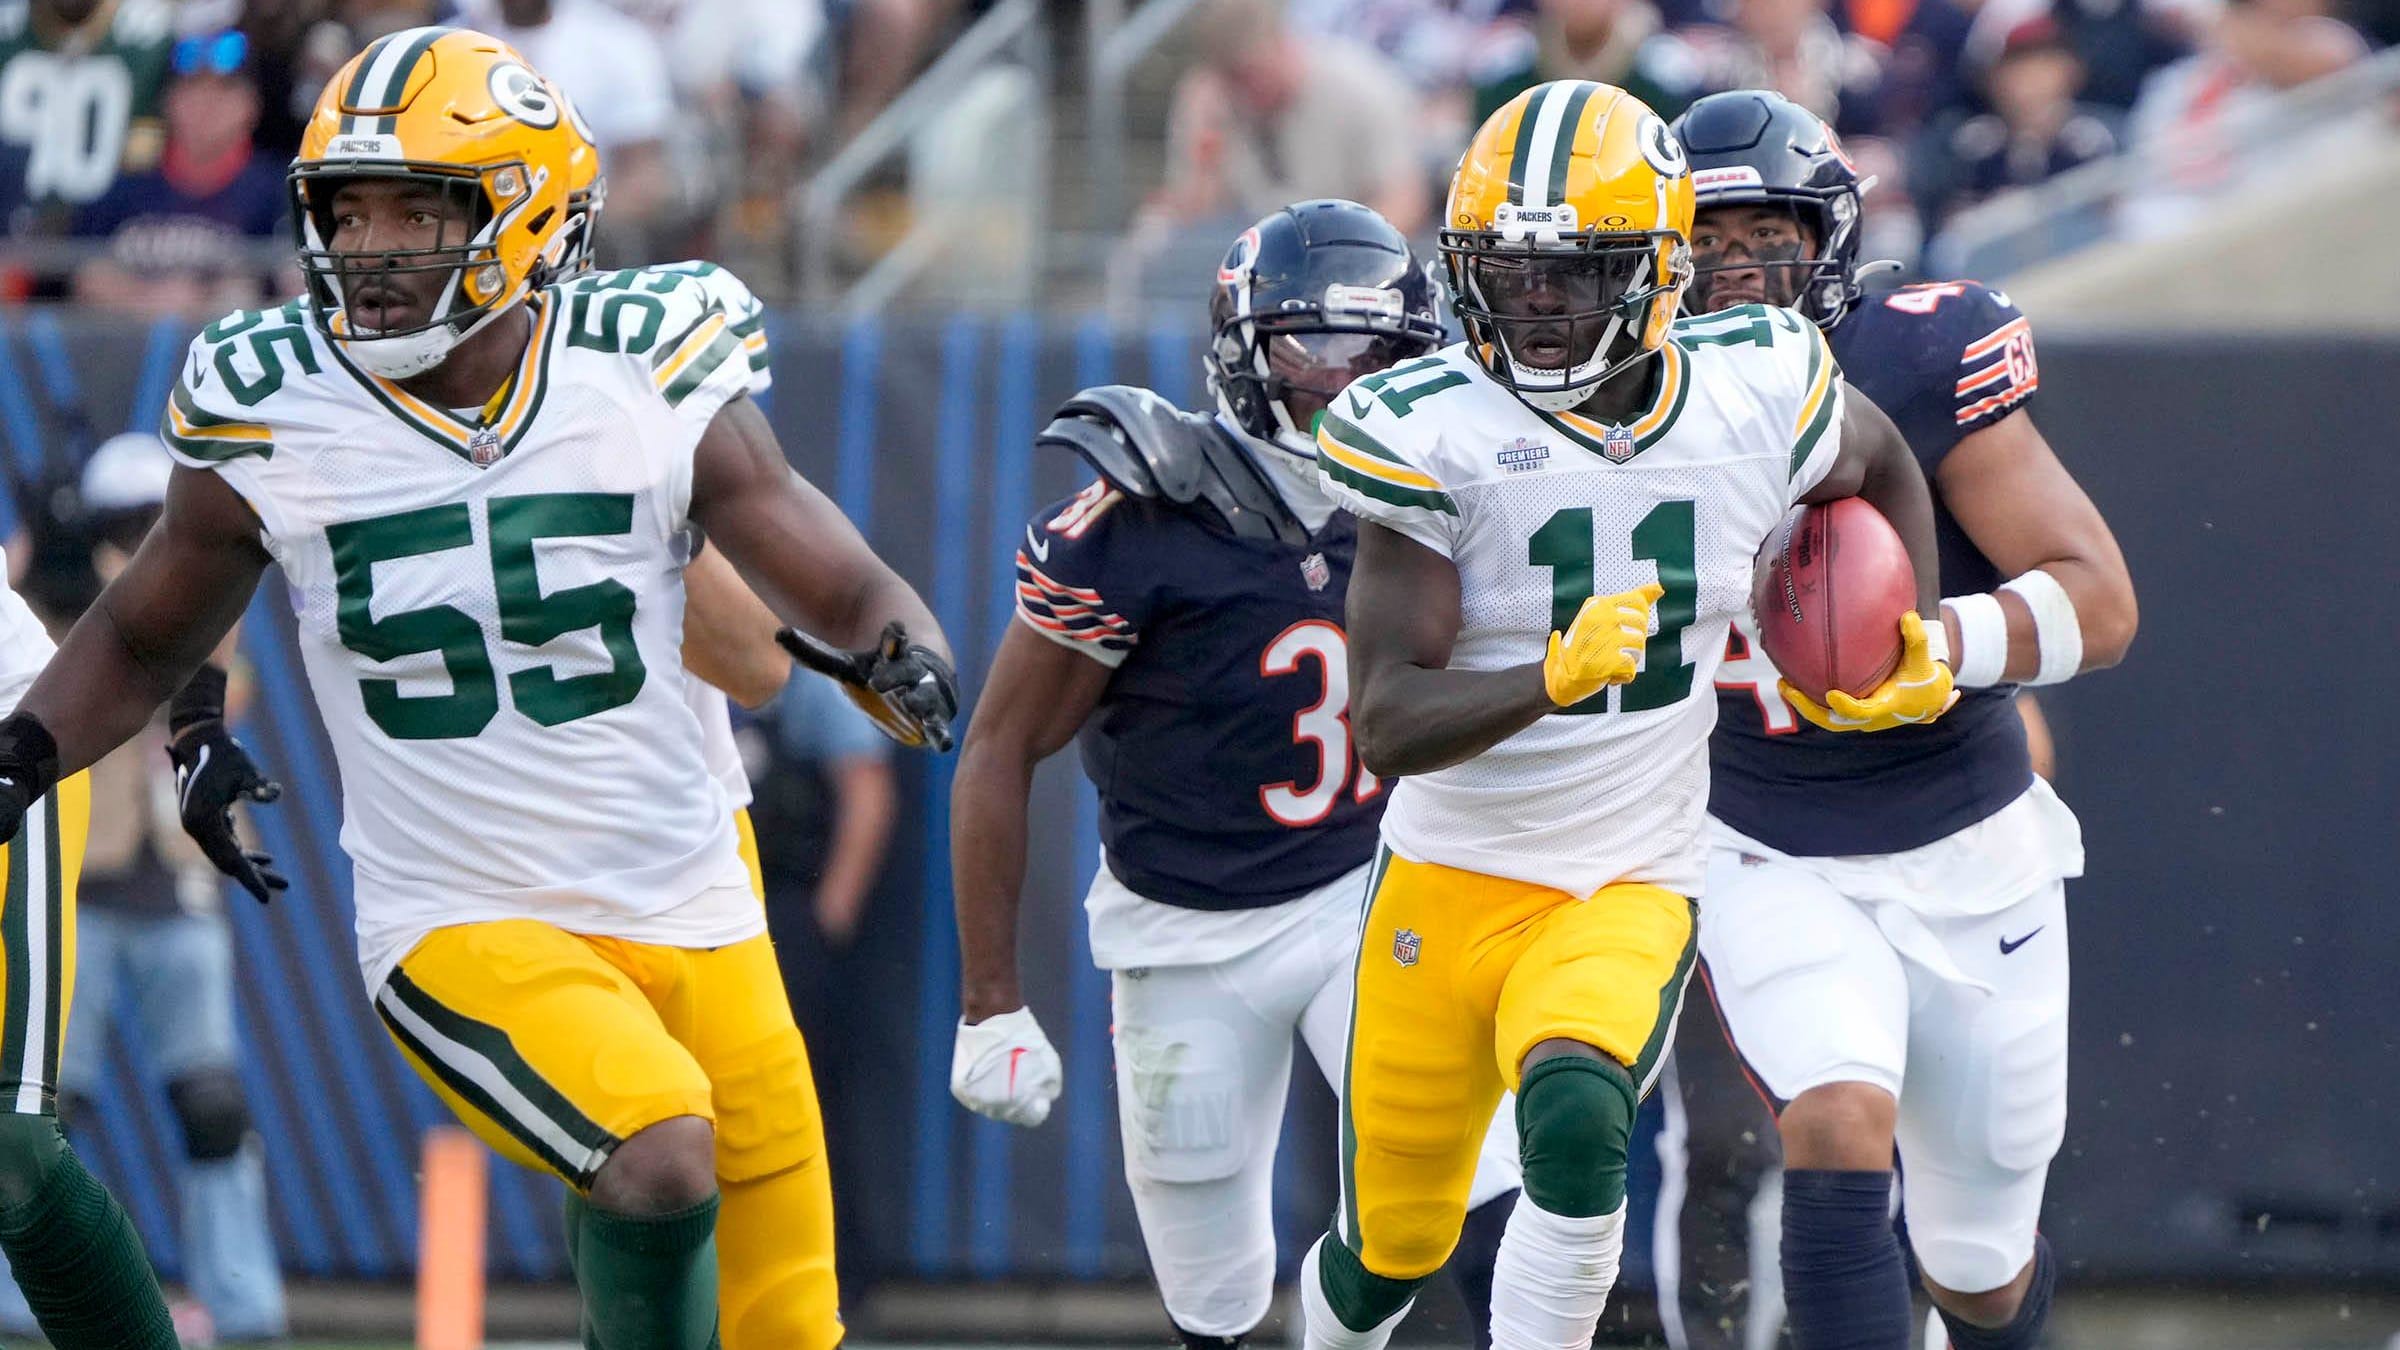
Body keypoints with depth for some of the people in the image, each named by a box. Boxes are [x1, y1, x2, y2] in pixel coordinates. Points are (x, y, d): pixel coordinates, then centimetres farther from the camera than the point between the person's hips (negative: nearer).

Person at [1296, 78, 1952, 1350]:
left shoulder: (1753, 398, -8)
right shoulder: (1430, 433, -16)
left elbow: (1881, 468, 19)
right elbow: (1386, 725, -21)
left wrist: (1916, 655, 7)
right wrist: (1555, 680, -37)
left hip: (1630, 895, 0)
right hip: (1449, 885, 0)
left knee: (1575, 1117, -32)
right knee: (1393, 1246, 13)